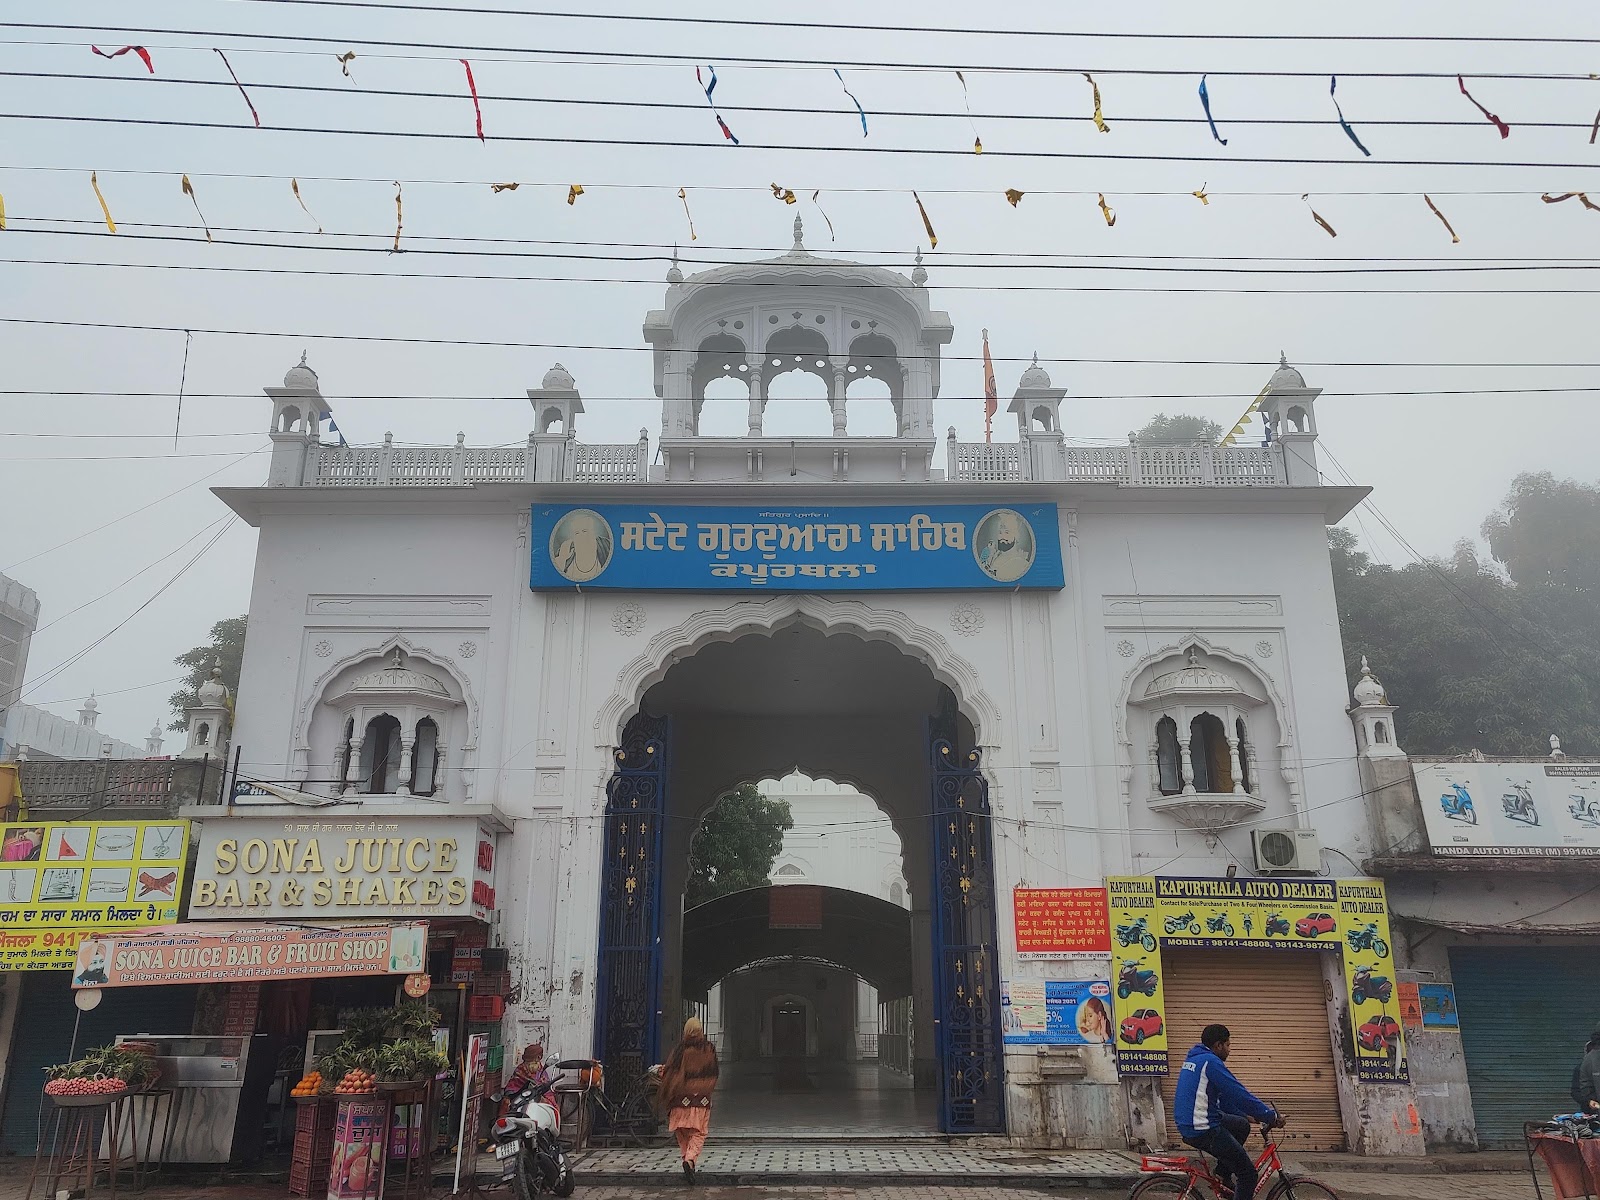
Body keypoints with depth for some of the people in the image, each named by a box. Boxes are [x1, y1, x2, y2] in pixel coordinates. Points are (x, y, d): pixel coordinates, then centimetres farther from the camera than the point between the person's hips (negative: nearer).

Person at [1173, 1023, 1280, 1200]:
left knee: (1242, 1125, 27)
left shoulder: (1194, 1058, 15)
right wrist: (1271, 1116, -6)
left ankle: (1223, 1173, 24)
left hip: (1187, 1125, 9)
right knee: (1249, 1174, 1)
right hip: (1203, 1131, -9)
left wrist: (1248, 1115, 21)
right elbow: (1239, 1094, -17)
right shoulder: (1210, 1061, -15)